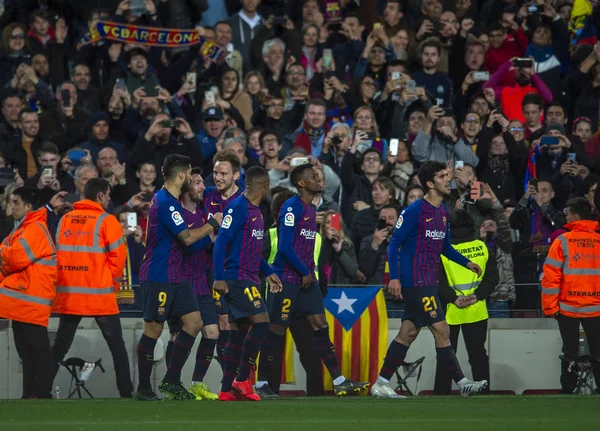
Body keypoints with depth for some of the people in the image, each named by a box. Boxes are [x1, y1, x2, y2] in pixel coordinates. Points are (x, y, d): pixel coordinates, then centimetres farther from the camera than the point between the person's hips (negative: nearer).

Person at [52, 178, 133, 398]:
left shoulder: (65, 219, 7)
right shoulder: (106, 220, -6)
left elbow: (57, 252, 10)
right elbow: (118, 255, -8)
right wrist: (112, 280, 8)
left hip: (68, 294, 4)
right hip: (99, 294, -4)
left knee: (60, 345, 12)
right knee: (116, 344, 7)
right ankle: (126, 392, 4)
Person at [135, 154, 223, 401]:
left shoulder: (170, 200, 15)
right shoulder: (164, 203, -17)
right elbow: (187, 237, -19)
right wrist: (213, 224, -7)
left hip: (175, 277, 10)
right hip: (158, 277, -10)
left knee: (194, 322, 4)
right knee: (153, 329, -3)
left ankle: (171, 381, 8)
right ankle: (143, 389, 4)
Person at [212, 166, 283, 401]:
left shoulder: (256, 212, 17)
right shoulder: (238, 207, -12)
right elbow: (221, 241, -16)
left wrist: (268, 272, 21)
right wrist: (219, 277, -21)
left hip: (248, 280, 10)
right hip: (237, 279, -10)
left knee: (238, 332, 8)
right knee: (261, 322, -16)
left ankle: (226, 390, 9)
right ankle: (242, 380, -12)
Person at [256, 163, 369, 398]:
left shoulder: (311, 209, 15)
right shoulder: (291, 207, -13)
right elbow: (285, 247, -20)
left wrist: (310, 272, 11)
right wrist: (305, 273, -13)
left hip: (306, 279, 8)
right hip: (287, 279, -8)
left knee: (320, 326, 4)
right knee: (277, 330, -2)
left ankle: (339, 381, 2)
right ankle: (261, 383, 6)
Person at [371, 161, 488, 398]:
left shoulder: (443, 211, 13)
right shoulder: (415, 210, -13)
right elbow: (394, 243, -12)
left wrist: (466, 262, 12)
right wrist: (394, 277, -18)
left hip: (428, 283, 9)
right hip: (416, 283, -9)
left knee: (409, 332, 10)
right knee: (441, 330, -9)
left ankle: (381, 384, 15)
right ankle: (462, 383, -6)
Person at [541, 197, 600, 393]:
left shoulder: (563, 241, -8)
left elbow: (551, 276, -10)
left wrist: (550, 307, -3)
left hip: (568, 308, -1)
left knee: (570, 351, 9)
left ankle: (568, 388, 11)